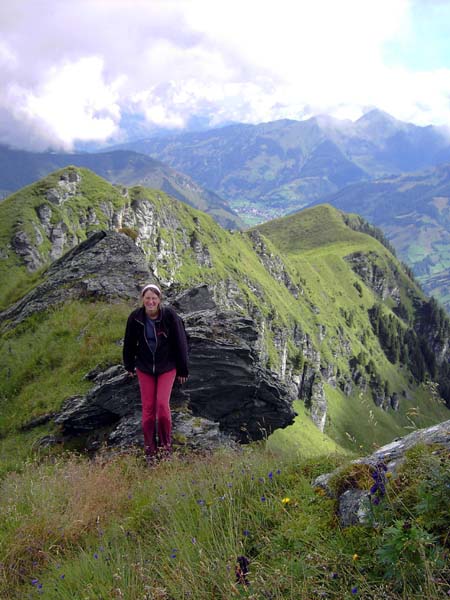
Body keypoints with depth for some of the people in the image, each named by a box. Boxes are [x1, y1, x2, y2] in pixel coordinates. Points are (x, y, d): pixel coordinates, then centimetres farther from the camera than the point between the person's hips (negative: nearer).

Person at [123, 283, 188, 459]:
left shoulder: (170, 316, -16)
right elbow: (129, 343, 7)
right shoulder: (135, 318, -9)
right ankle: (150, 448, 16)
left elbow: (180, 343, -7)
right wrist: (129, 365, 17)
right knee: (148, 407, 3)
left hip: (167, 367, -2)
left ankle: (165, 444, 9)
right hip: (145, 368, 2)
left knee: (162, 404, -12)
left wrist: (182, 370, -2)